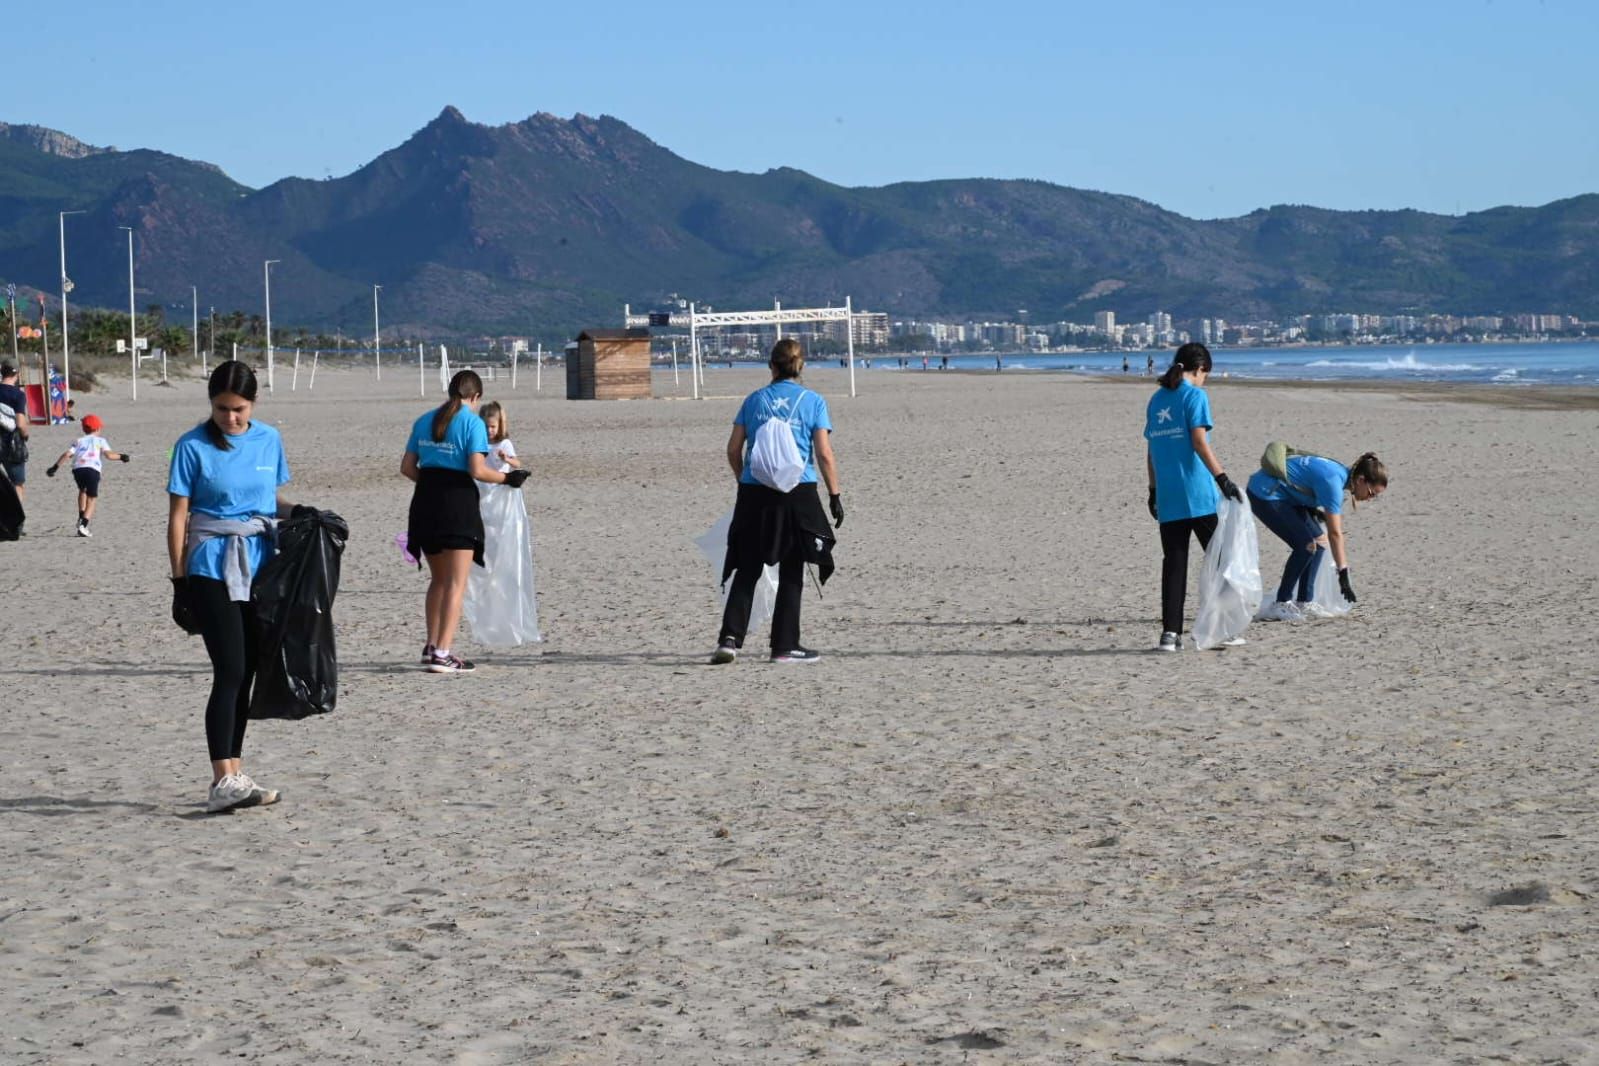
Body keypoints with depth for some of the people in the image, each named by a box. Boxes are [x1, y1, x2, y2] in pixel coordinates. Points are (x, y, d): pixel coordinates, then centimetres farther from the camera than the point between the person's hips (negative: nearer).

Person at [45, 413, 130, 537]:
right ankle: (83, 525, -13)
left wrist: (55, 466, 13)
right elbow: (108, 454, 3)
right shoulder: (100, 440, 20)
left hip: (77, 468, 3)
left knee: (82, 490, 33)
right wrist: (120, 457, 18)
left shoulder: (79, 441, 25)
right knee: (92, 498, 2)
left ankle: (81, 516, 25)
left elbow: (67, 454, 11)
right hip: (93, 469, -3)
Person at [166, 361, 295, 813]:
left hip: (260, 564, 5)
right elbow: (178, 516, -3)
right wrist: (180, 580, -6)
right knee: (230, 671, -13)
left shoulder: (269, 440, 7)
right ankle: (223, 781, -15)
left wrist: (296, 513, -3)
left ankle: (234, 772, 16)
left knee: (246, 672, 7)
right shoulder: (194, 446, -5)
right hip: (212, 567, -5)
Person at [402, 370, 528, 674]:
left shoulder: (425, 421, 11)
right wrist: (506, 478, 0)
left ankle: (432, 646, 22)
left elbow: (407, 467, 10)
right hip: (458, 501, -6)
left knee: (438, 579, 20)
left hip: (426, 501, 6)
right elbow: (477, 470, -15)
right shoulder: (473, 422, -6)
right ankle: (442, 653, -8)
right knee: (456, 583, -2)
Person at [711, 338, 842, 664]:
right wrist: (835, 494, 2)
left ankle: (730, 637, -4)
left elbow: (733, 449, 7)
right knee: (791, 573, 8)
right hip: (797, 494, -2)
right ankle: (784, 645, 10)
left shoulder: (754, 401, 7)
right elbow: (824, 455, -5)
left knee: (747, 571, 9)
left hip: (754, 493, 2)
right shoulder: (813, 402, 0)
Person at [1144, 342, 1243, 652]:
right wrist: (1223, 478, -16)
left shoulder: (1157, 399, 12)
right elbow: (1199, 443, -15)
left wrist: (1154, 490, 22)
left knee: (1174, 563, 5)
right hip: (1198, 495, -5)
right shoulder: (1195, 395, -5)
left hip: (1168, 498, 5)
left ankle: (1170, 633, -1)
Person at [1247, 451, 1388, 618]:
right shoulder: (1332, 481, -26)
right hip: (1264, 495, -10)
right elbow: (1334, 533, -28)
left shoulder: (1342, 474, 2)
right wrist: (1343, 574, -27)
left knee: (1319, 541, 5)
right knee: (1306, 545, -16)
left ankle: (1303, 603, 9)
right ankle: (1280, 605, -9)